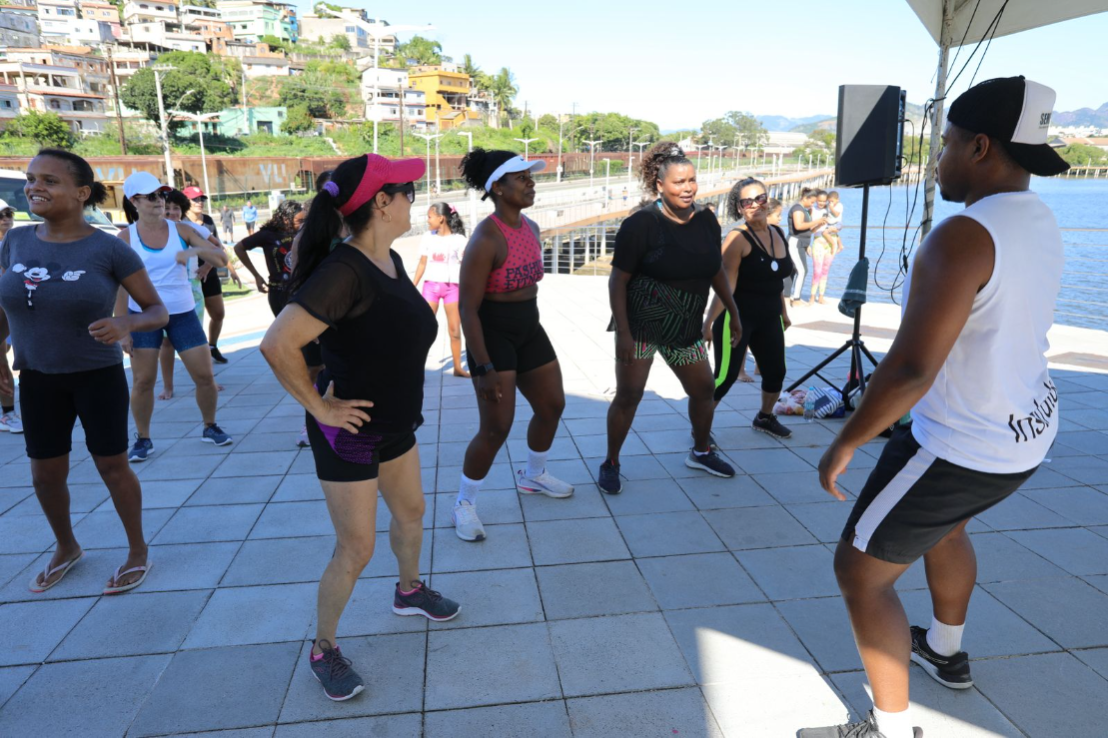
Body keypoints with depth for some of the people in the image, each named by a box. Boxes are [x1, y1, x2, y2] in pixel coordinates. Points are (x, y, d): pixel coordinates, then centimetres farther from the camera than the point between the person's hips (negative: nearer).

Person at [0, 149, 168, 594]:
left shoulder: (109, 249, -15)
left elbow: (158, 311, -12)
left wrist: (125, 324, -32)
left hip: (99, 376, -4)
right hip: (37, 379, 4)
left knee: (111, 466, 6)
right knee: (45, 474, 14)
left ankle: (138, 550, 26)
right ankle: (66, 547, 40)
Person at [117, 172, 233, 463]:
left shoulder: (180, 230, 2)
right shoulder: (126, 238, -3)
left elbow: (222, 259, -1)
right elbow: (120, 286, -3)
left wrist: (196, 250, -22)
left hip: (183, 313, 2)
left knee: (205, 375, 1)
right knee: (143, 381, -2)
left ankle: (210, 427, 22)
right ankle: (143, 439, 15)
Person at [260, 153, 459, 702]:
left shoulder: (391, 260, 1)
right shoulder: (345, 270, -28)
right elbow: (278, 344, -34)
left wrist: (398, 390, 13)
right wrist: (320, 406, -23)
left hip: (396, 423, 9)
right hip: (349, 432, -8)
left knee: (410, 512, 24)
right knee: (356, 551, 3)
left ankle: (409, 591, 50)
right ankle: (323, 649, 27)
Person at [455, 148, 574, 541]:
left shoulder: (532, 228, 4)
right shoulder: (486, 239, -21)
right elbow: (467, 308, -22)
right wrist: (484, 368, -24)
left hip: (529, 329, 8)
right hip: (492, 334, -8)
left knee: (552, 406, 16)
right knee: (497, 427, -7)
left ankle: (532, 476, 40)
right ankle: (464, 503, 14)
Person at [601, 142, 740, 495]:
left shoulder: (706, 221, 2)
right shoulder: (640, 224, -15)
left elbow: (716, 271, 15)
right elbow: (617, 281, -14)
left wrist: (734, 312, 17)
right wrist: (622, 333, -19)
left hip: (685, 329, 6)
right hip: (640, 328, -5)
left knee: (703, 390, 14)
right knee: (628, 395, -2)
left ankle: (701, 452, 38)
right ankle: (610, 463, 18)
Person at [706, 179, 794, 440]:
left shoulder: (778, 234, 7)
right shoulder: (738, 238, -14)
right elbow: (726, 284, -19)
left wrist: (783, 311, 23)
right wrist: (709, 321, -25)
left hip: (768, 318, 7)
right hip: (737, 316, -7)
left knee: (776, 372, 14)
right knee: (726, 375, -9)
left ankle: (765, 418, 37)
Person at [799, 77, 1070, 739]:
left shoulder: (963, 237, -27)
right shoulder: (1040, 223, 2)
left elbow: (911, 368, -32)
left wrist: (846, 443, -21)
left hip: (960, 447, -10)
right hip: (1026, 431, 10)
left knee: (860, 572, 5)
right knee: (944, 528, 34)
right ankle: (947, 653, 57)